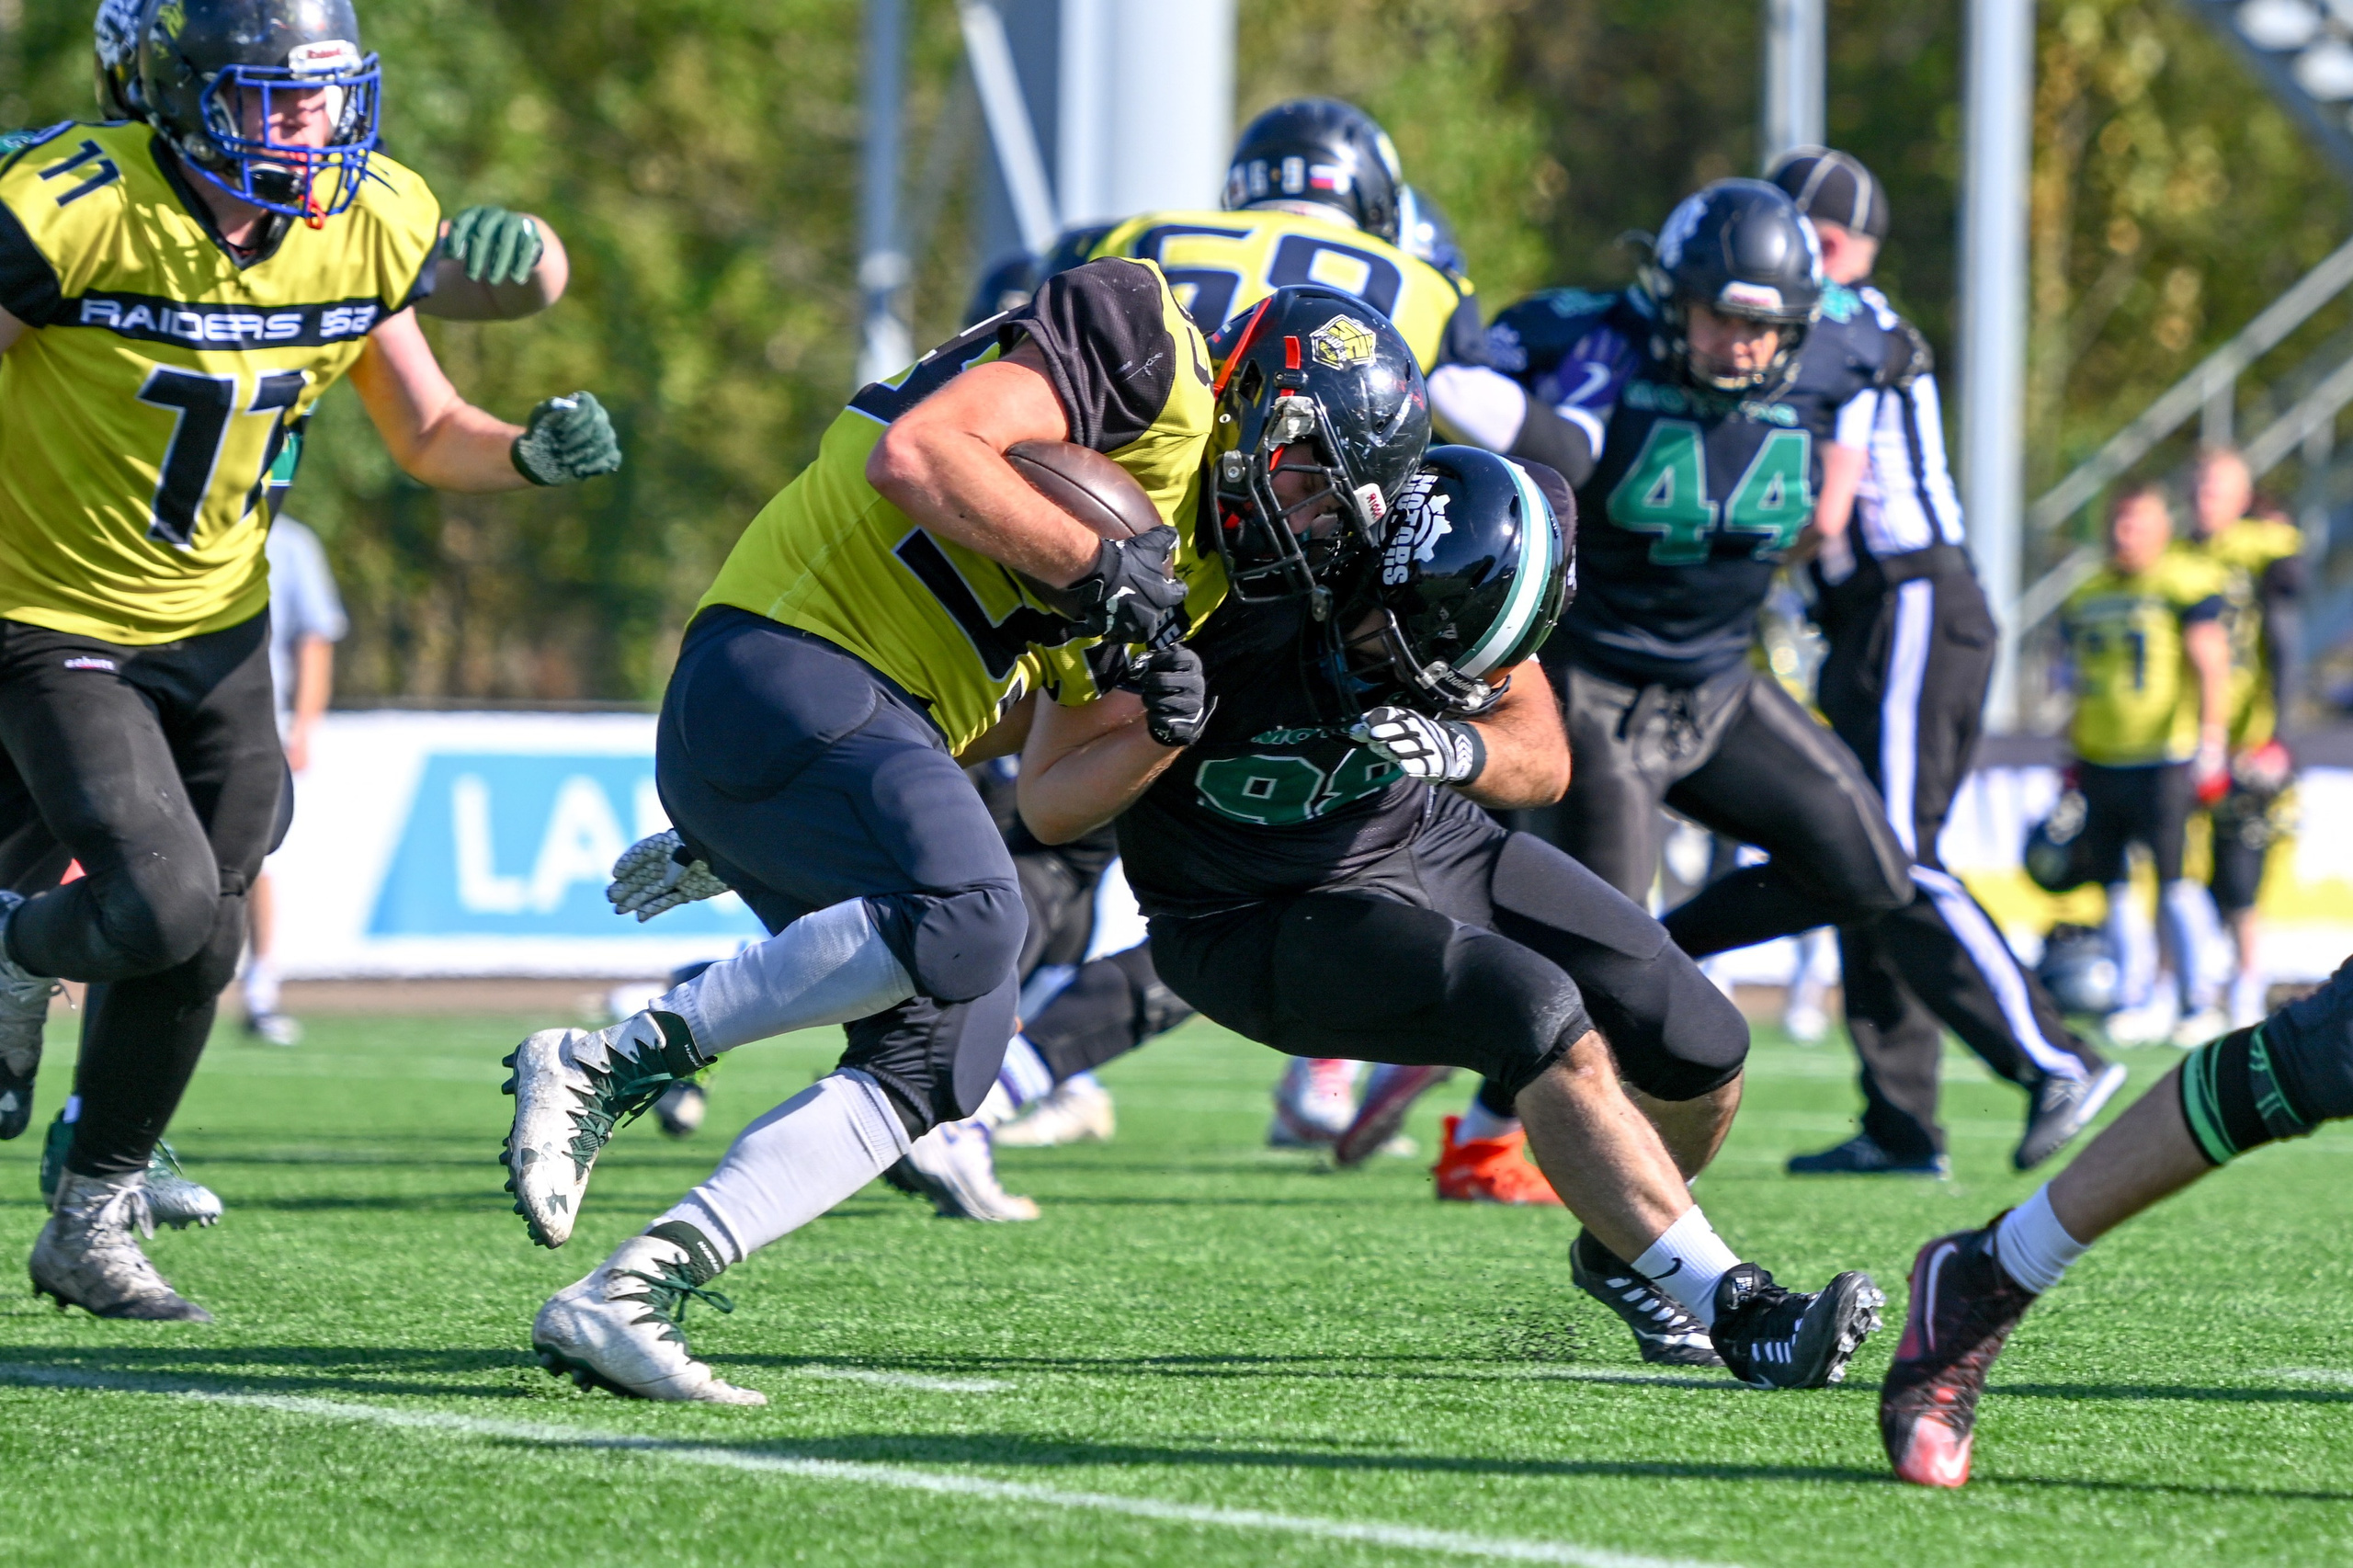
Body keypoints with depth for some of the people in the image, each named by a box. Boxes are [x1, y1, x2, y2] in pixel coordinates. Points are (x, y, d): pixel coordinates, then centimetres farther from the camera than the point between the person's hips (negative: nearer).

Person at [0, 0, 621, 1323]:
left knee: (198, 948, 7)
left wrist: (530, 454, -17)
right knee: (161, 903, -20)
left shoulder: (368, 226, -8)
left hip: (218, 623, 5)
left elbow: (428, 436, 5)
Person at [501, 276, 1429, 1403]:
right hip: (781, 669, -10)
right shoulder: (1149, 354, -5)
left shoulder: (1193, 565, 23)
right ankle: (601, 1065, -17)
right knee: (966, 921, -28)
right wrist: (1098, 566, -15)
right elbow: (917, 454, -18)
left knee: (945, 1054, 0)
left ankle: (623, 1298, -4)